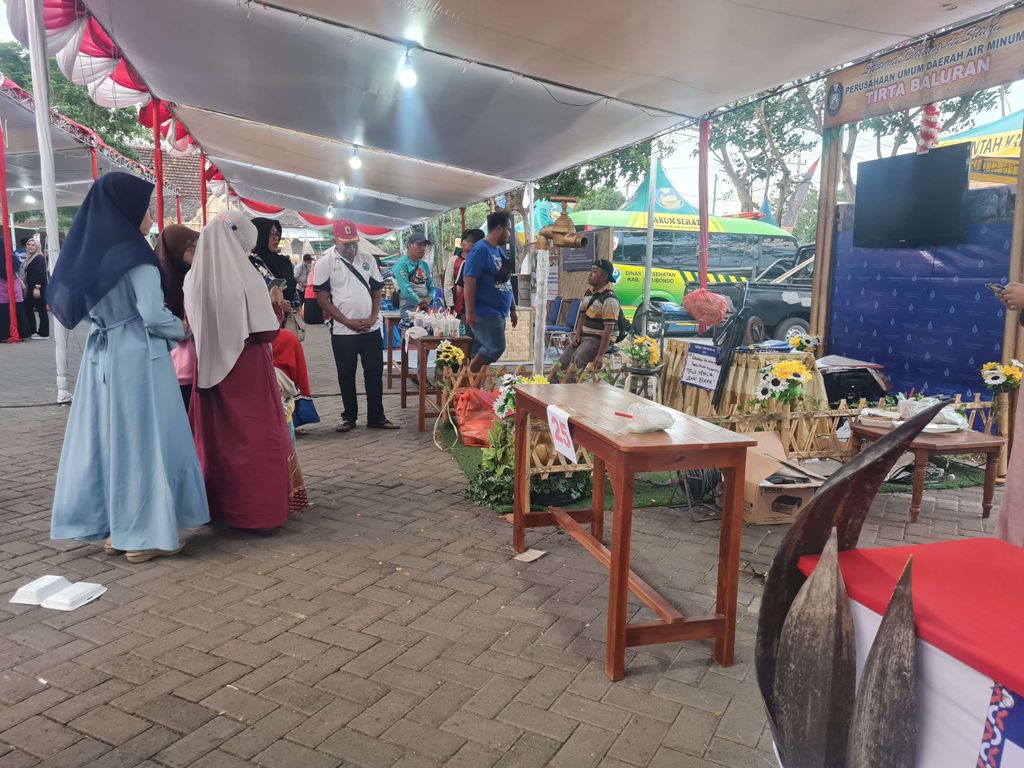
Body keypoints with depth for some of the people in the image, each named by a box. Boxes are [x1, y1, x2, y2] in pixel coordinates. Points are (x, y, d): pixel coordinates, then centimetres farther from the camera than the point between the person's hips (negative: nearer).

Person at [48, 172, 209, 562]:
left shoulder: (92, 251, 10)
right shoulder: (134, 254, -14)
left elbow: (87, 306, 17)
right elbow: (152, 314, -18)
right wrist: (181, 329, -1)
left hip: (102, 356, 8)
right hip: (137, 358, -8)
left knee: (106, 437, 11)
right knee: (144, 439, -1)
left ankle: (113, 528, 20)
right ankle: (144, 534, 5)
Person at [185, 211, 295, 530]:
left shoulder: (193, 279, 0)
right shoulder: (247, 277, -14)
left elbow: (192, 324, 11)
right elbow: (267, 332, -14)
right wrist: (272, 307, 3)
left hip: (210, 368, 5)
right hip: (247, 368, -5)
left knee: (215, 436, 14)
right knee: (254, 435, 3)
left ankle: (217, 503, 26)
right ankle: (258, 509, 6)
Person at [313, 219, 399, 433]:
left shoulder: (367, 260, 6)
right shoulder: (325, 263, -5)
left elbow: (377, 290, 10)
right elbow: (322, 298, -7)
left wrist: (373, 318, -6)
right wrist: (348, 322, -13)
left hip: (372, 328, 3)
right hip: (343, 331, -3)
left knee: (375, 373, 6)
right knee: (346, 375, 7)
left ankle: (376, 417, 15)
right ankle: (349, 417, 20)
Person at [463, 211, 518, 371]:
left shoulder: (500, 250, 15)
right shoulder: (480, 249, -12)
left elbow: (506, 283, 20)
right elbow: (469, 280, -18)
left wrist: (513, 309, 20)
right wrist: (470, 312, -21)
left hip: (498, 312, 8)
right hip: (484, 312, -8)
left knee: (483, 350, 9)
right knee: (496, 348, -13)